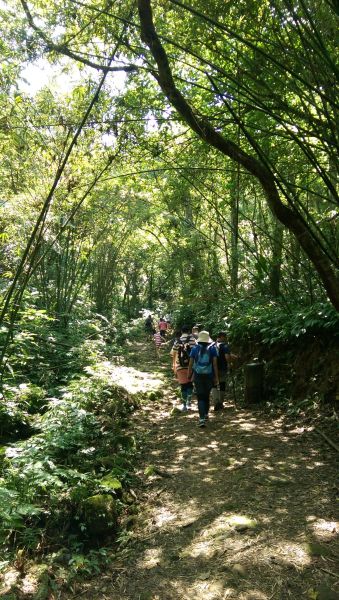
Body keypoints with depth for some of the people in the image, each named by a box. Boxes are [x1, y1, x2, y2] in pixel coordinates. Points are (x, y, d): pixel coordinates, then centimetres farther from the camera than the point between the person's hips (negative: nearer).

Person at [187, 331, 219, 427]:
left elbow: (190, 363, 0)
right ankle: (205, 414, 37)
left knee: (200, 397, 1)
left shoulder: (195, 348, -1)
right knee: (207, 395, 20)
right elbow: (215, 363, -6)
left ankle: (202, 418, -12)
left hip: (198, 376, -1)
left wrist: (189, 375, 13)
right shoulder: (212, 348, -2)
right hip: (209, 375, 1)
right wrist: (216, 377, -1)